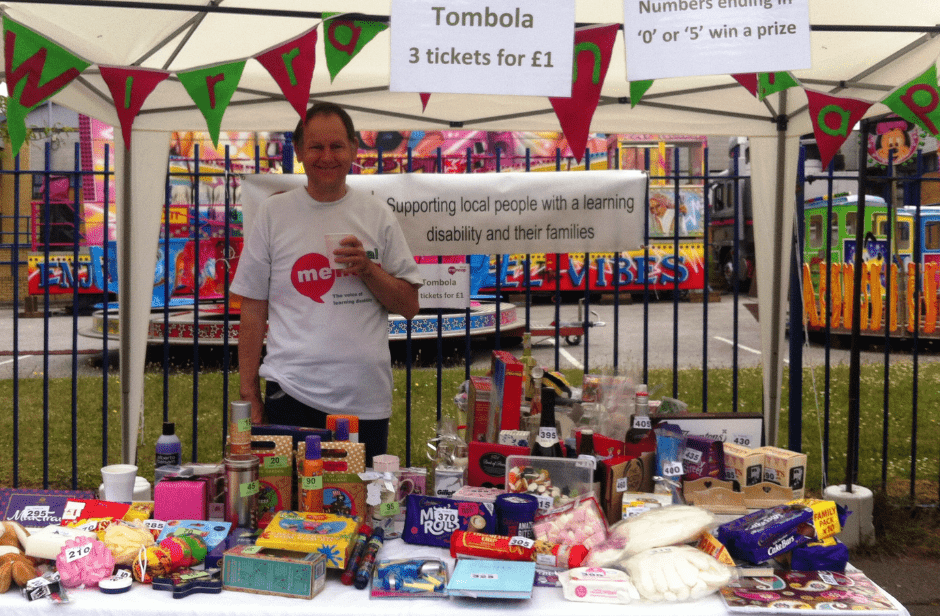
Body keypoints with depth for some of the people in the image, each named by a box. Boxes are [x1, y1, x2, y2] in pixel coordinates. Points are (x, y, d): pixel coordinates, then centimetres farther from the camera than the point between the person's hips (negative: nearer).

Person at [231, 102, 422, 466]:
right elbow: (253, 310, 5)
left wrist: (368, 268, -10)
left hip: (367, 399, 1)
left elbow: (409, 307, 7)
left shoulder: (378, 216, 7)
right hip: (291, 394, -1)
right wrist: (249, 395, 1)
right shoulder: (273, 213, 4)